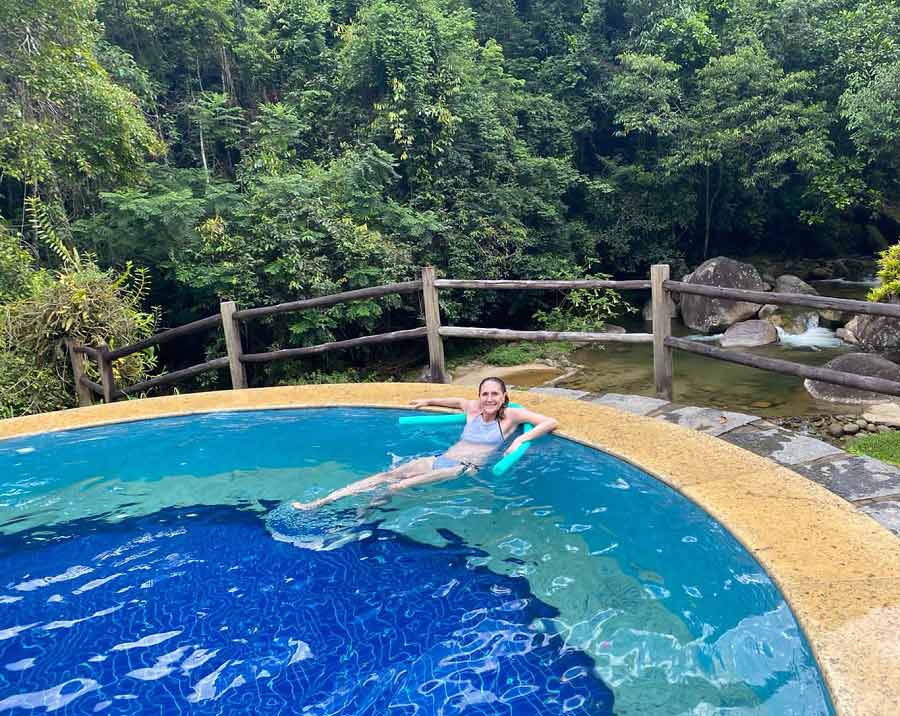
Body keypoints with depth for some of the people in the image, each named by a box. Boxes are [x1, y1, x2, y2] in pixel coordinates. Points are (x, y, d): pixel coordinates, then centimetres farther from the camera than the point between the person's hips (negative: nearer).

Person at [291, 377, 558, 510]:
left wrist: (521, 439, -17)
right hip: (441, 459, 5)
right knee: (387, 476, -13)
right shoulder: (473, 409, 15)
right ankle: (320, 502, -16)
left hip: (466, 469, -5)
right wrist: (428, 401, 45)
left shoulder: (511, 415, 0)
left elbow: (551, 422, -6)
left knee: (402, 485, -27)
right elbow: (458, 400, 37)